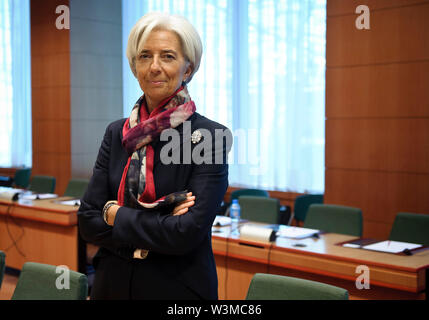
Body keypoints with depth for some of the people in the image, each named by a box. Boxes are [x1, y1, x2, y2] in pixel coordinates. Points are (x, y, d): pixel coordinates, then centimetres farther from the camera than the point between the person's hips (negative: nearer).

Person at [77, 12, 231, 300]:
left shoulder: (212, 136, -14)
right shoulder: (117, 133, 1)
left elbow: (187, 233, -21)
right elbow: (87, 221, -4)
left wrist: (116, 216, -11)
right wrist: (154, 234, -17)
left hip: (178, 287, -4)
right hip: (113, 284, 4)